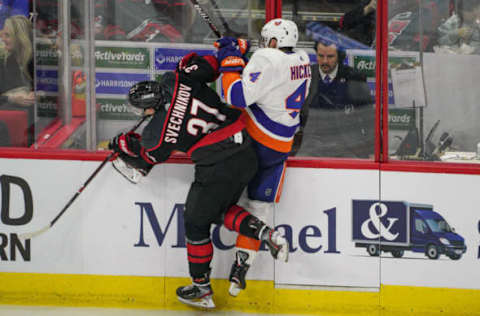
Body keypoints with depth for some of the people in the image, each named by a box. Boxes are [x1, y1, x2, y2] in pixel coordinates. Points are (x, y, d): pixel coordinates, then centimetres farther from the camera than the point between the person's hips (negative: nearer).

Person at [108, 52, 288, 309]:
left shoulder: (157, 132, -12)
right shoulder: (178, 81, -5)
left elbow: (147, 158, 9)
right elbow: (210, 66, 8)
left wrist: (124, 145, 27)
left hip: (217, 169, -7)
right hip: (247, 157, 7)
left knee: (196, 222, 12)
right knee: (220, 210, 27)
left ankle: (201, 290, 21)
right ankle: (265, 233, 5)